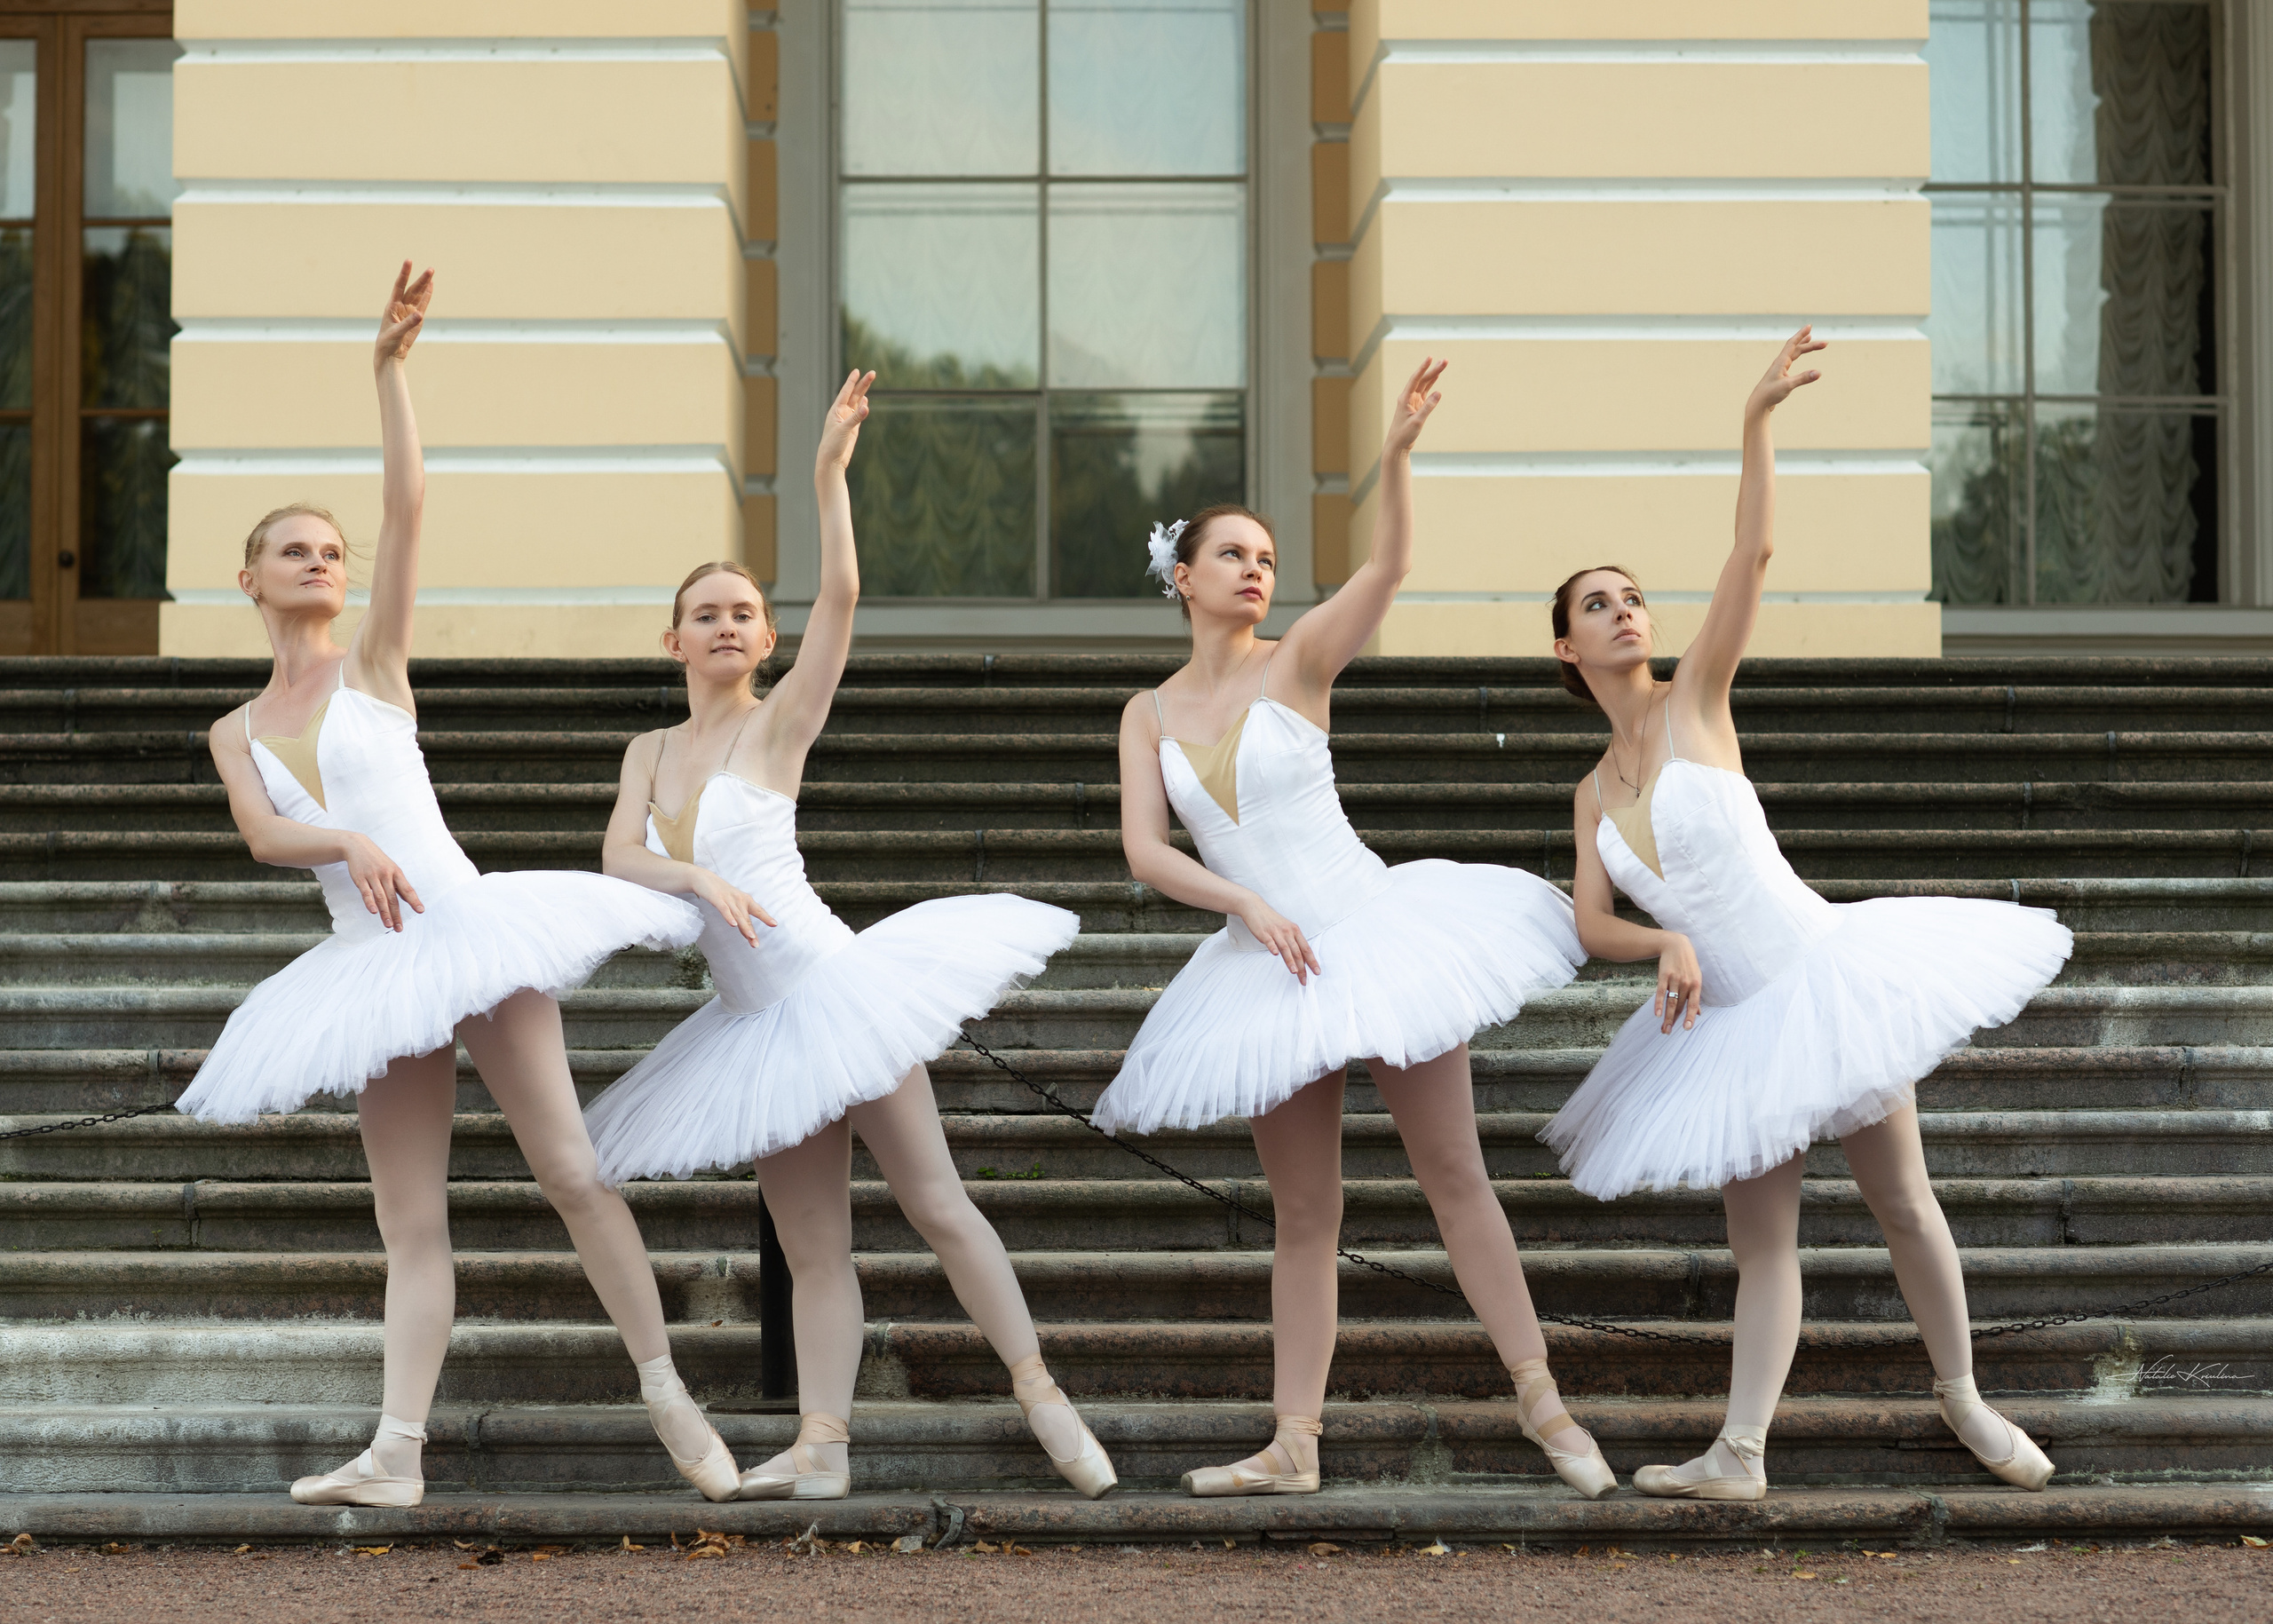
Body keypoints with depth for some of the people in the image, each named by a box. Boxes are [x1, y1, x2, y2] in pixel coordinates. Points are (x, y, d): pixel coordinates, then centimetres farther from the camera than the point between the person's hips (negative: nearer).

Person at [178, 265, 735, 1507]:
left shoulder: (373, 663, 6)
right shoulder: (234, 735, 16)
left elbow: (408, 504, -6)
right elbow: (263, 836, -2)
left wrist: (390, 367, -13)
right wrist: (349, 843, -22)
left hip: (465, 923, -4)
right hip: (373, 964, 4)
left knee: (568, 1167, -8)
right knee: (411, 1220, 1)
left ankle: (668, 1397, -2)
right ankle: (396, 1453, -4)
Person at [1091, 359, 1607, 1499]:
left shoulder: (1297, 663, -2)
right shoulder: (1150, 715, 8)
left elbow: (1388, 566, -18)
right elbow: (1143, 851, -2)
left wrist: (1397, 455, -33)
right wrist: (1246, 903, -15)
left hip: (1375, 928, -3)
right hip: (1270, 966, 3)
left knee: (1453, 1175, -2)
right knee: (1303, 1214, 7)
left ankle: (1542, 1404, 6)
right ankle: (1293, 1447, 9)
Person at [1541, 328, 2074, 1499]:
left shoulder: (1695, 699, -3)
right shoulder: (1593, 796, 10)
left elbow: (1752, 556, -14)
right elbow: (1591, 923, 1)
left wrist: (1756, 422, -21)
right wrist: (1664, 943, -19)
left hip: (1820, 972, -4)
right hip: (1722, 1017, 4)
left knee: (1901, 1201, 4)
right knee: (1760, 1237, 5)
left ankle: (1962, 1395, 21)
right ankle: (1739, 1455, 3)